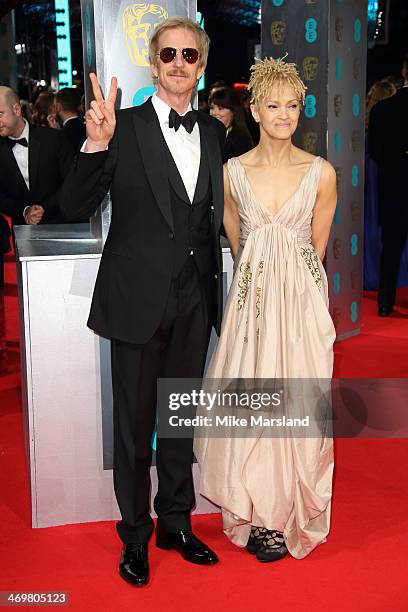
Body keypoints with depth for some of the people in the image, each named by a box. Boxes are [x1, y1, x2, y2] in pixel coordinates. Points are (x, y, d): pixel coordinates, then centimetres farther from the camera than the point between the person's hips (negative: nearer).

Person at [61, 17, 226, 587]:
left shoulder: (214, 132, 6)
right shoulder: (125, 126, -9)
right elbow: (76, 207, -14)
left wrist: (212, 280, 10)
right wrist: (97, 143, -29)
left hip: (194, 300, 5)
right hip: (139, 299, -4)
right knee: (135, 421, 9)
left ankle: (176, 521, 36)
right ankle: (135, 533, 29)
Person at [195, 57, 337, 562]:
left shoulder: (321, 173, -1)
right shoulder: (233, 172, 1)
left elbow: (315, 250, 7)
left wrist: (288, 278, 11)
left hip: (302, 298, -1)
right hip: (250, 297, 1)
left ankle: (288, 515, 21)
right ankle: (257, 513, 19)